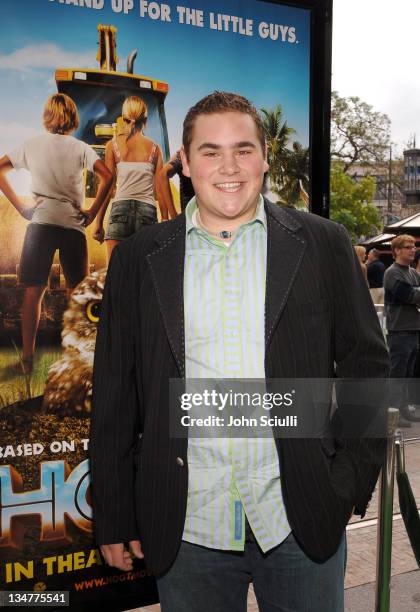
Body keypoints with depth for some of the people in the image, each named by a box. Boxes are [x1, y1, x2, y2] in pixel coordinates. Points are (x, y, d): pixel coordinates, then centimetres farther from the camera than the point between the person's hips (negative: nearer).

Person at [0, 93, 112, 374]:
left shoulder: (32, 145, 10)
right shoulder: (80, 147, 5)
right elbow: (107, 175, -7)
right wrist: (92, 212, -1)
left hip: (41, 221, 0)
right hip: (74, 224, 0)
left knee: (33, 291, 2)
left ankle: (28, 358, 0)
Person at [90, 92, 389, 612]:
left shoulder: (323, 245, 1)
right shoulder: (138, 258, 2)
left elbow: (365, 361, 4)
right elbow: (115, 394, 3)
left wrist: (353, 483, -1)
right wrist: (113, 519, 3)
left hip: (303, 525, 0)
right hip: (186, 530, 1)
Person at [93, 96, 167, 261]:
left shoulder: (113, 144, 6)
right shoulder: (154, 148, 10)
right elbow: (160, 189, 7)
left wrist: (99, 223, 7)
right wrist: (165, 220, 13)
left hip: (121, 207, -1)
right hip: (147, 209, 1)